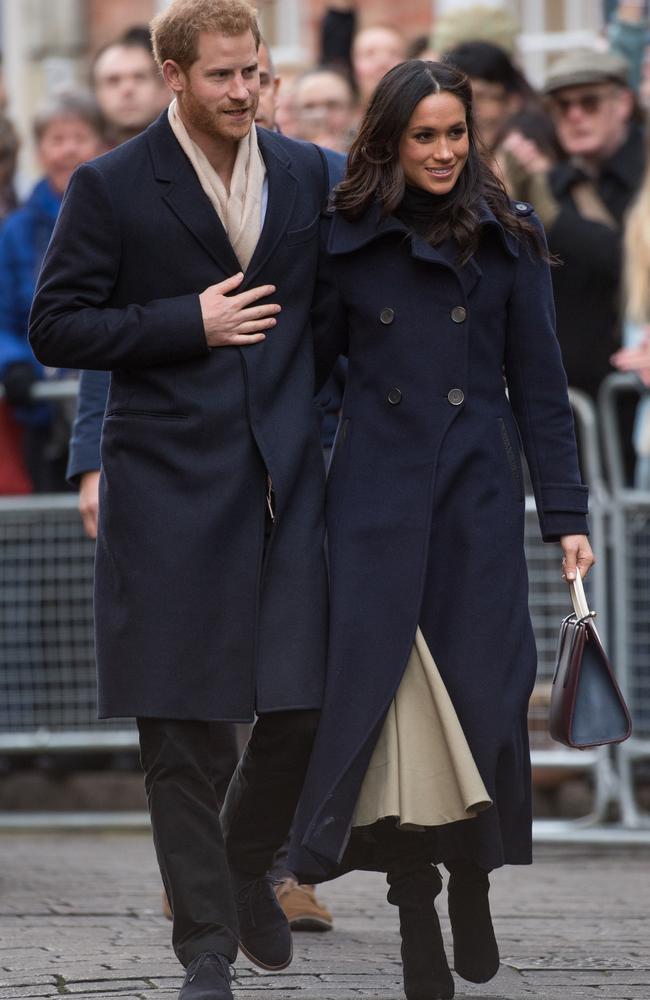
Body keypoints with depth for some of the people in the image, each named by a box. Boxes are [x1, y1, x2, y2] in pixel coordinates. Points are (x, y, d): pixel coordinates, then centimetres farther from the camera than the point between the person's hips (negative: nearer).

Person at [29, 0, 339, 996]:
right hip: (169, 491, -3)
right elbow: (55, 325, -4)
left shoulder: (307, 172, 9)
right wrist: (190, 324, -10)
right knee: (178, 727, 0)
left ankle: (246, 865, 28)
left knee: (303, 708, -1)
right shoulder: (113, 187, -3)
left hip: (286, 482, 3)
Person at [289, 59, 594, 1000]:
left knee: (482, 692, 0)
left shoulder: (508, 239, 4)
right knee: (389, 691, -6)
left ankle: (472, 886, 22)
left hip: (479, 497, 0)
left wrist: (567, 514, 1)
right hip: (378, 494, 0)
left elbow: (538, 385, 4)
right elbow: (316, 360, 9)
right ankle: (417, 918, -1)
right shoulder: (348, 241, 3)